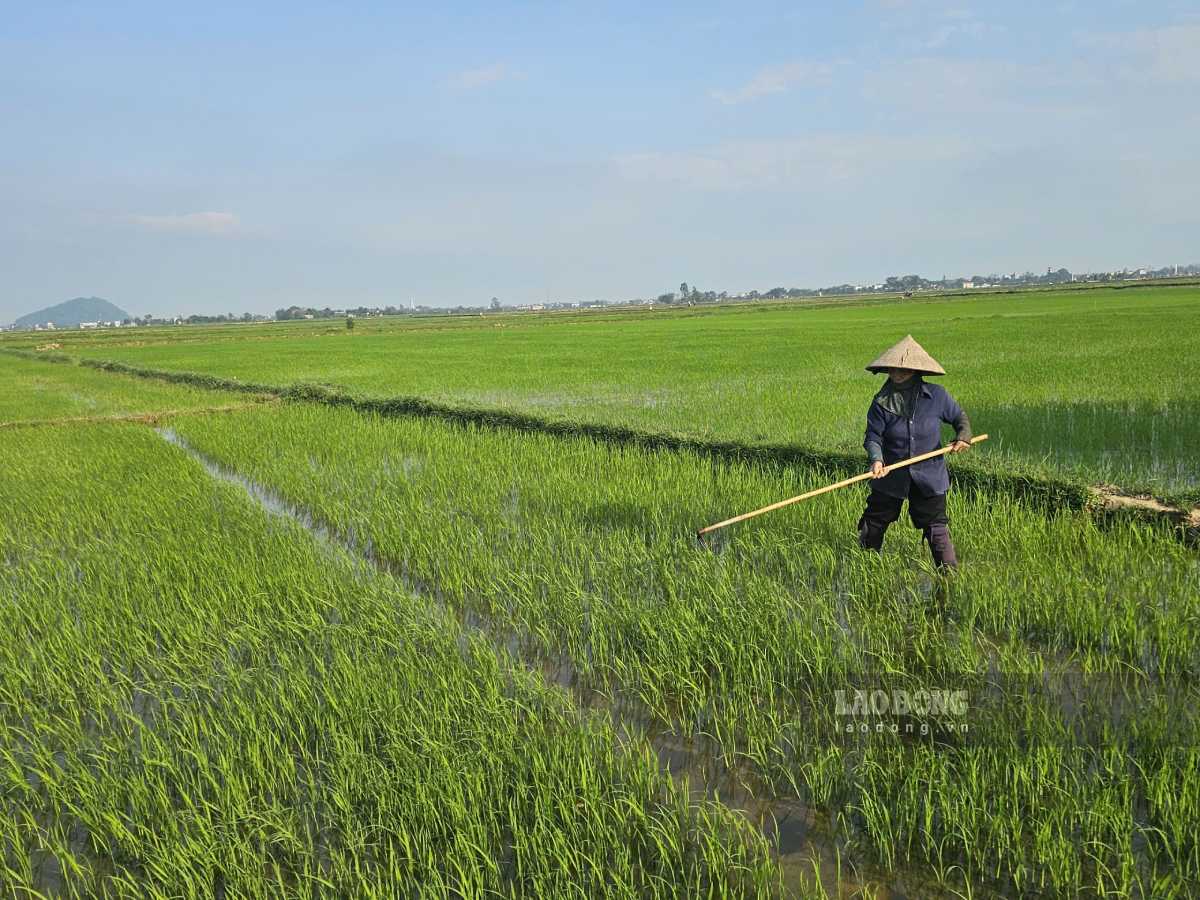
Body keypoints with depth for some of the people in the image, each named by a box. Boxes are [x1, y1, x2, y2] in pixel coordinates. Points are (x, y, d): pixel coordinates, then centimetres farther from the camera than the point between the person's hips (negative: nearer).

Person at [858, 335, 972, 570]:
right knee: (875, 521, 14)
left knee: (936, 525, 1)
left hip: (929, 474, -1)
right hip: (891, 476, 1)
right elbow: (873, 437, -12)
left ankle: (949, 570, 13)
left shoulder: (936, 395, -7)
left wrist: (963, 436, -11)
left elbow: (959, 417, 8)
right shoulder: (882, 401, -9)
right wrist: (876, 459, -30)